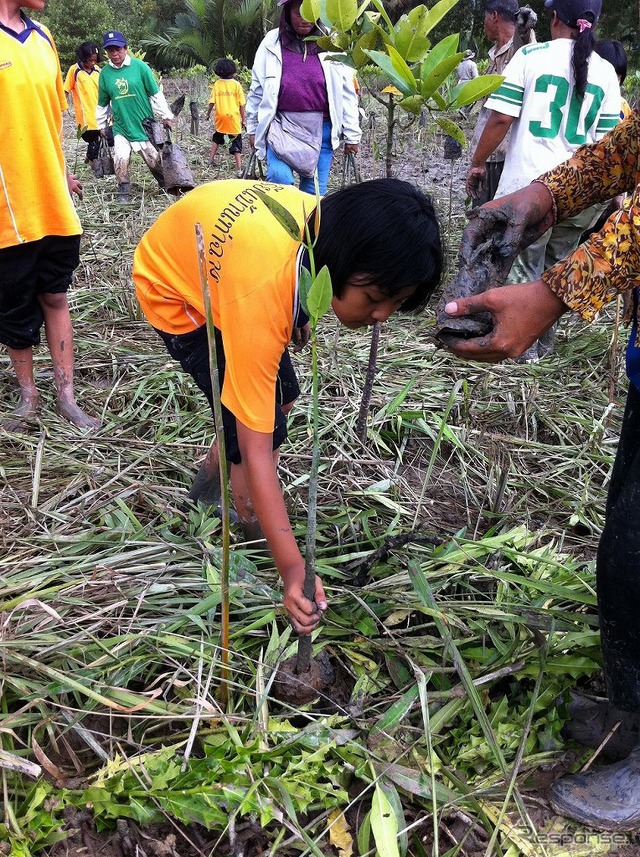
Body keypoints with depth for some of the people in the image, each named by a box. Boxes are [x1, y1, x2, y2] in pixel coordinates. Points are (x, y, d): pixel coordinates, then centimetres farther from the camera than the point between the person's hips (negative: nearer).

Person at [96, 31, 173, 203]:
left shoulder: (140, 66, -7)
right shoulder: (105, 73, 1)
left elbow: (156, 94, -2)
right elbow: (103, 104, 12)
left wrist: (166, 116, 0)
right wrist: (102, 125, 17)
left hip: (145, 124, -1)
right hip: (121, 126, 1)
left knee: (154, 159, 7)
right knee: (121, 158, -18)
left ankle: (166, 184, 33)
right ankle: (124, 190, 0)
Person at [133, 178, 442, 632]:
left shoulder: (332, 224, -27)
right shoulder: (259, 300, -45)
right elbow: (255, 451, -42)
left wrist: (295, 316, 4)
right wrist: (292, 568, -44)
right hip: (174, 288, -7)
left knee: (281, 396, 12)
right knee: (263, 429, -15)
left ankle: (212, 475, 34)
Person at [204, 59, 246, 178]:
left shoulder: (217, 84, -1)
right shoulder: (236, 84, -5)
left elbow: (212, 102, -1)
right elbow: (241, 104, -5)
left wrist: (208, 114, 14)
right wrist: (243, 119, 4)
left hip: (220, 118, 2)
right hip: (234, 119, -2)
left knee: (217, 139, 27)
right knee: (236, 145, 1)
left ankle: (211, 160, 28)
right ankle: (239, 169, -7)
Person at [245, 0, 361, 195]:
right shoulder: (272, 43, 3)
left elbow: (347, 92, 5)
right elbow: (257, 89, 11)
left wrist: (352, 134, 4)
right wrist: (253, 128, 13)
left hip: (321, 130, 1)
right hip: (282, 127, -1)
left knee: (315, 188, 4)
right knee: (280, 179, -20)